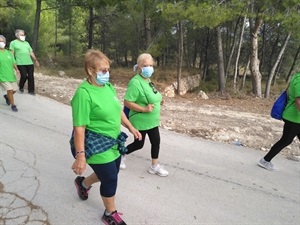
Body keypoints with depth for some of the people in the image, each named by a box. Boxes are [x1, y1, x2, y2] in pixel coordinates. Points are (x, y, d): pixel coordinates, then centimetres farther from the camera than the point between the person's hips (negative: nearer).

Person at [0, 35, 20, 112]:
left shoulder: (9, 53, 9)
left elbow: (13, 62, 8)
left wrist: (16, 69, -10)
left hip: (11, 75, 5)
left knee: (14, 89, 12)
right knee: (10, 90, -14)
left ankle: (7, 97, 44)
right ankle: (13, 105, 3)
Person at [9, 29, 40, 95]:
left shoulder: (26, 43, 20)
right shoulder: (13, 43, 5)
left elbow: (31, 52, 20)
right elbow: (12, 53, -1)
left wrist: (36, 60, 15)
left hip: (29, 63, 5)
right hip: (21, 63, -5)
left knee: (31, 76, 2)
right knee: (24, 76, -12)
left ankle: (31, 90, 13)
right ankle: (21, 87, 17)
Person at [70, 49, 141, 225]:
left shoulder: (108, 86, 1)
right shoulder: (84, 93, -23)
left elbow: (118, 110, 14)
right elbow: (79, 128, -24)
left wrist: (130, 127, 14)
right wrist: (80, 155, -23)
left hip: (113, 143, 8)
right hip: (97, 146, -8)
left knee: (109, 174, 24)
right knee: (111, 180, 6)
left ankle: (83, 183, 55)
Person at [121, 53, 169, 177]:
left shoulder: (148, 80, 6)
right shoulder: (135, 82, -23)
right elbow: (127, 102, -25)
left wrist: (158, 100, 3)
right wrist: (144, 109, -28)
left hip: (152, 120, 8)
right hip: (140, 121, -8)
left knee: (156, 141, 12)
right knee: (139, 144, 8)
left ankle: (154, 166, 28)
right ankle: (122, 155, 36)